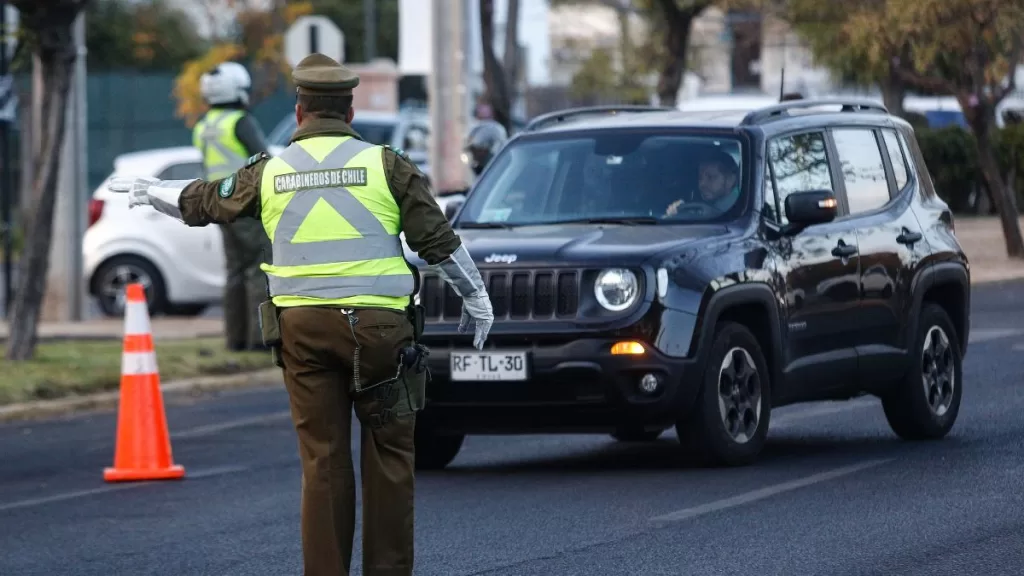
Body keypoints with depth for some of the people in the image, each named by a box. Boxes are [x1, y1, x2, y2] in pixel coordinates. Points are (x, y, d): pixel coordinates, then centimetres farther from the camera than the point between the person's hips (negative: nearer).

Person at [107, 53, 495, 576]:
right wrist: (476, 296, 14)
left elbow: (199, 201, 22)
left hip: (302, 327, 2)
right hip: (377, 324, -2)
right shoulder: (385, 165, 1)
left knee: (322, 459, 4)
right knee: (387, 455, 4)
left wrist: (147, 191, 41)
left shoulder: (271, 172, 8)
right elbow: (437, 239, 1)